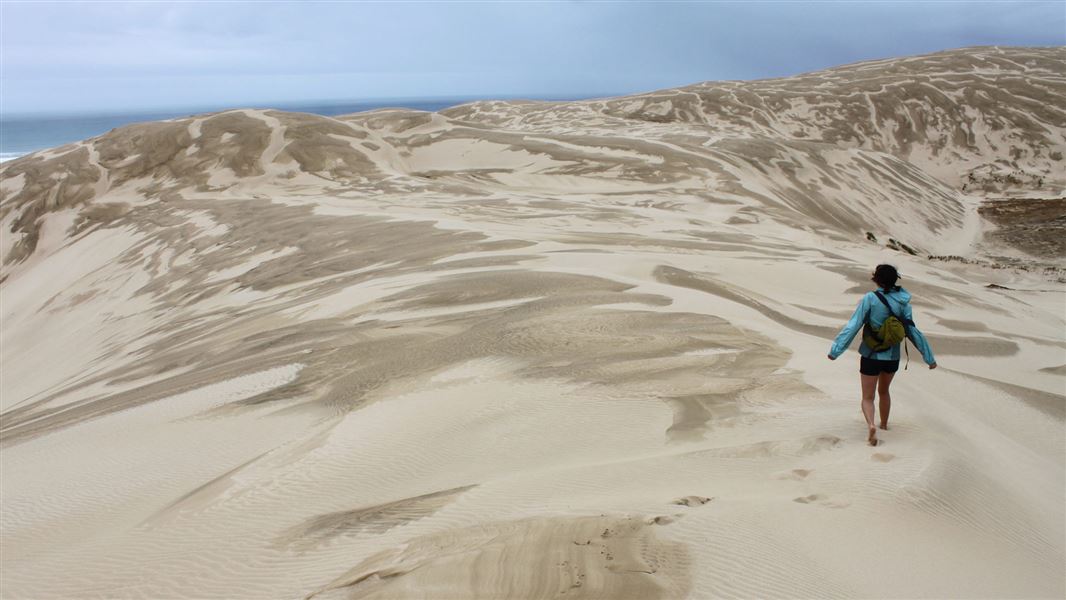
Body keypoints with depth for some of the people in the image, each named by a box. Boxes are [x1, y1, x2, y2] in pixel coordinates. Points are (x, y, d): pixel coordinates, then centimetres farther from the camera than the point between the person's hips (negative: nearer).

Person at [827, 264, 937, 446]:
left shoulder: (870, 298, -15)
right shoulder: (902, 302, -4)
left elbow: (853, 325, -18)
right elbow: (913, 331, -1)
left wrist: (835, 349, -17)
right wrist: (929, 357, 7)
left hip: (871, 356, -4)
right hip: (892, 357, 4)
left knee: (868, 397, 6)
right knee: (884, 391, 28)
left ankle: (871, 425, -19)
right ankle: (884, 423, 44)